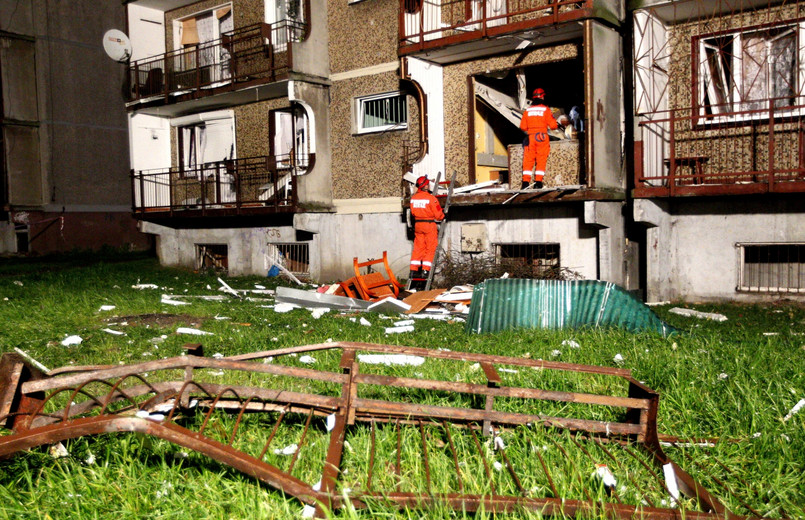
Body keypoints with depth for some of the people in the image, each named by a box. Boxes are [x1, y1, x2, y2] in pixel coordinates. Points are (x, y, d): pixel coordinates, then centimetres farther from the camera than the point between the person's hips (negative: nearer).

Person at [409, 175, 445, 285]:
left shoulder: (413, 198, 3)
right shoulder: (430, 198, -14)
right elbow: (438, 214, -9)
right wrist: (441, 217, 11)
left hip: (417, 224, 6)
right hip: (429, 224, -6)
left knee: (418, 247, 10)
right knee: (430, 248, 1)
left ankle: (413, 271, 7)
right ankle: (425, 270, -4)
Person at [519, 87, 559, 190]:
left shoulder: (527, 110, 5)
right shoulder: (545, 109, -2)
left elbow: (523, 127, 6)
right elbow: (553, 125, -3)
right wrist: (557, 125, 19)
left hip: (530, 138, 2)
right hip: (542, 137, -2)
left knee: (528, 160, 5)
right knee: (541, 160, 3)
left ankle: (525, 182, 1)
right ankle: (538, 182, -1)